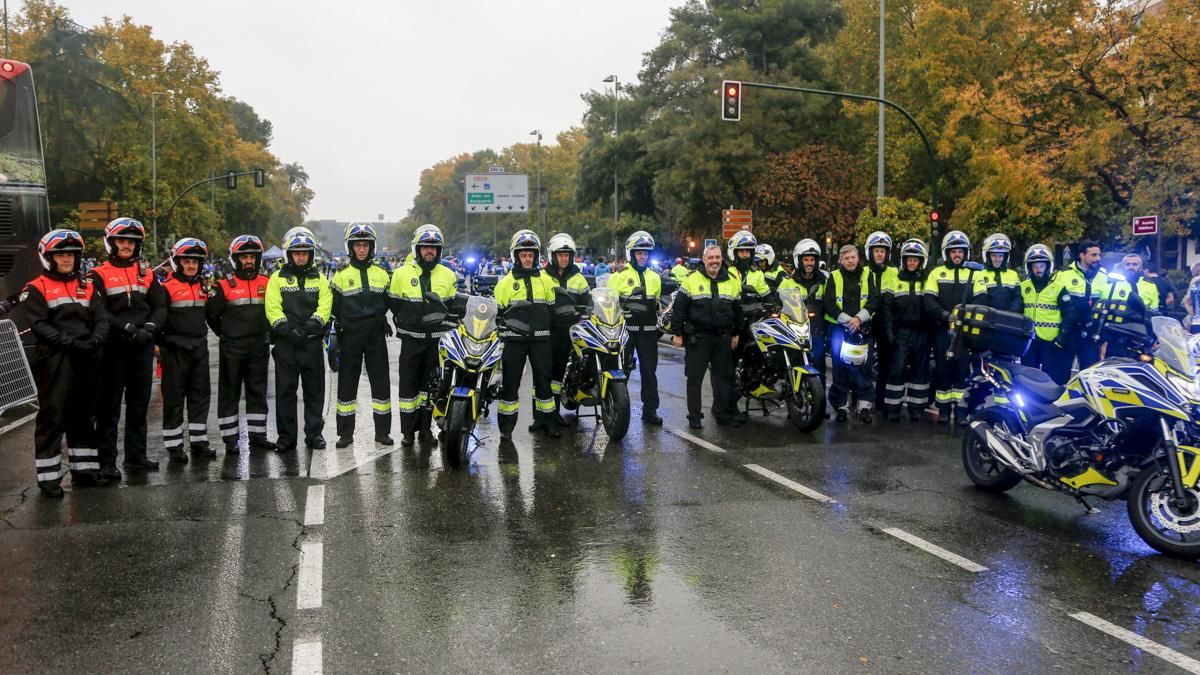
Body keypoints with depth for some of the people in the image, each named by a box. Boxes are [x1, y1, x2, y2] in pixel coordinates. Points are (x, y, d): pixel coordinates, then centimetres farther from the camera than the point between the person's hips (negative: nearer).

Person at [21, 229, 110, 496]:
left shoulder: (87, 288, 15)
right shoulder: (36, 289, -1)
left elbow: (102, 318, 6)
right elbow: (38, 325, -12)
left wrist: (95, 341, -14)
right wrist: (69, 342, -21)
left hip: (84, 361, 5)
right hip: (53, 361, -5)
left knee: (82, 416, 13)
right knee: (52, 417, -2)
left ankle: (84, 467, 23)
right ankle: (48, 476, 3)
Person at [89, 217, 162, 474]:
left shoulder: (147, 275, 12)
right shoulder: (99, 275, -1)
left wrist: (148, 329, -9)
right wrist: (128, 328, -18)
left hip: (142, 347, 5)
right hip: (113, 348, -4)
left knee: (139, 402, 12)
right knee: (110, 405, -1)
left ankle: (136, 453, 22)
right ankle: (106, 460, 3)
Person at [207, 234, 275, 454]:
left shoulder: (267, 283, 5)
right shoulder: (224, 286, -4)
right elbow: (211, 314, 2)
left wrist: (266, 333, 10)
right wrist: (226, 333, 5)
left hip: (259, 347, 3)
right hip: (232, 348, -3)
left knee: (258, 391, 9)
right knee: (229, 392, 2)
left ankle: (257, 435, 17)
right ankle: (230, 439, 8)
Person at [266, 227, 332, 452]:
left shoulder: (319, 278, 9)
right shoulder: (278, 278, 5)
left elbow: (324, 308, -2)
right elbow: (273, 309, -5)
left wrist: (307, 328, -17)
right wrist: (288, 330, -19)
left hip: (312, 343, 1)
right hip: (285, 344, -1)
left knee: (315, 391, 6)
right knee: (285, 391, 3)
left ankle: (314, 434, 16)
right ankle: (286, 437, 10)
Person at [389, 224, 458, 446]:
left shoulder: (447, 275, 7)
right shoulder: (402, 273, 1)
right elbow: (393, 303, 8)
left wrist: (447, 325, 7)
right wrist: (403, 325, 6)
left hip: (438, 338, 2)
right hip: (411, 338, -2)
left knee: (430, 384, 9)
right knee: (408, 384, -1)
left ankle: (425, 427, 18)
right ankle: (407, 430, 6)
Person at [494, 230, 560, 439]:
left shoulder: (545, 279, 10)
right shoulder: (506, 281, 3)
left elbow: (552, 307, 16)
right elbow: (496, 311, 6)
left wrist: (551, 331, 11)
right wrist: (500, 332, 0)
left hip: (540, 338, 2)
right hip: (514, 339, -2)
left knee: (544, 380, 8)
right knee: (510, 382, 0)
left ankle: (544, 419, 20)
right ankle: (506, 424, 7)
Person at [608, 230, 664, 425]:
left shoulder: (654, 277, 15)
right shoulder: (620, 275, -2)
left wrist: (661, 319, 20)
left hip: (648, 330, 4)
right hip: (625, 329, -4)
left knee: (649, 371, 6)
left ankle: (650, 410, 13)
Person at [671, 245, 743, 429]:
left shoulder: (732, 280, 7)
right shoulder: (692, 279, -4)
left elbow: (738, 309, 15)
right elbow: (679, 306, -3)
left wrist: (736, 334, 13)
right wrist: (677, 333, -6)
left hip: (723, 337, 3)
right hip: (697, 336, -3)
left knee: (723, 377, 11)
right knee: (694, 377, 2)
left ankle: (722, 412, 22)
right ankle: (694, 415, 9)